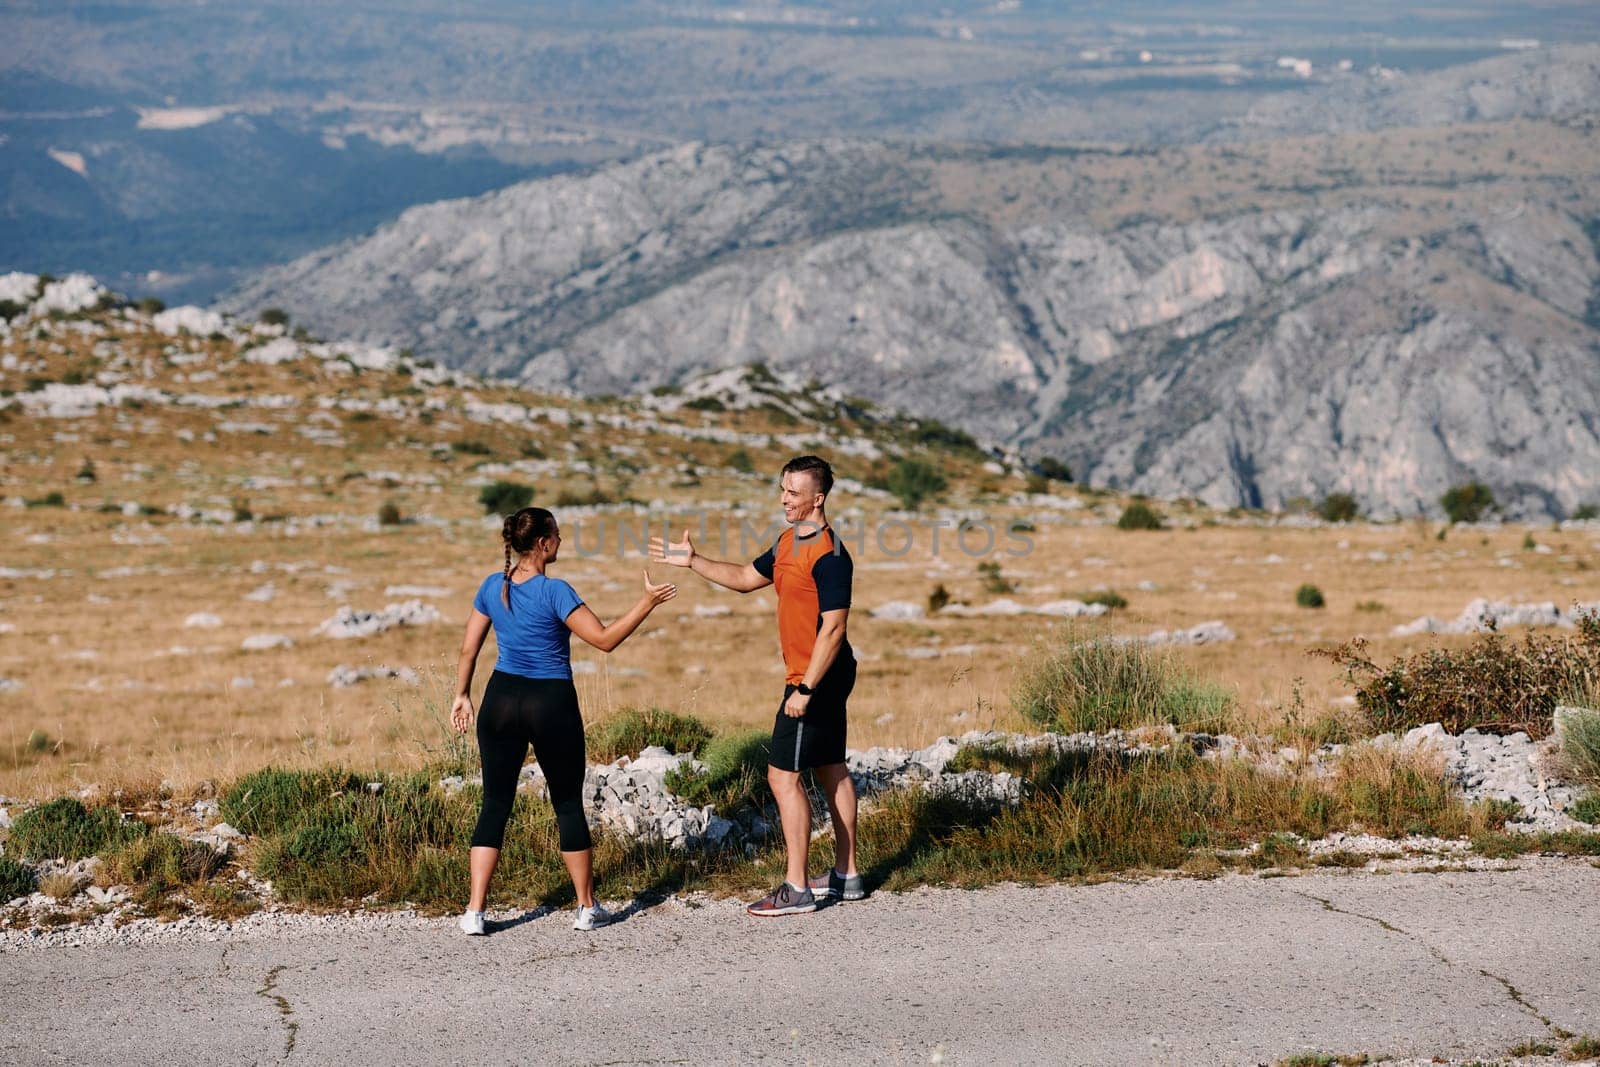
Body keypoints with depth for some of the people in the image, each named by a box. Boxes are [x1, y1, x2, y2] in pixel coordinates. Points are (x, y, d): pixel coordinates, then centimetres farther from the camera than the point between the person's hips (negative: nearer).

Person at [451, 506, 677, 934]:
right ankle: (587, 907, 17)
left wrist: (462, 695, 21)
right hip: (552, 705, -4)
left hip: (502, 698, 4)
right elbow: (605, 639, -15)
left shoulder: (492, 587, 3)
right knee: (568, 804, 9)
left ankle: (475, 911, 0)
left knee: (495, 805, 7)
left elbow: (468, 649, 9)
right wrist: (647, 603, -9)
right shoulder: (554, 591, -14)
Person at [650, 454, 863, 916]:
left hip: (816, 679, -10)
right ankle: (846, 876, 23)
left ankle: (796, 889, -4)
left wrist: (806, 689, -25)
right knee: (831, 770, 15)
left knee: (783, 774, -8)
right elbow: (746, 578, 23)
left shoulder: (828, 555, -21)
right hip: (826, 680, 10)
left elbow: (833, 628, -24)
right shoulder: (789, 541, 10)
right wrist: (693, 562, 14)